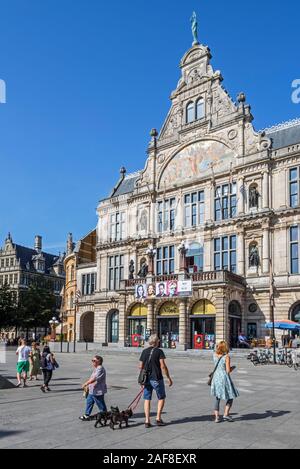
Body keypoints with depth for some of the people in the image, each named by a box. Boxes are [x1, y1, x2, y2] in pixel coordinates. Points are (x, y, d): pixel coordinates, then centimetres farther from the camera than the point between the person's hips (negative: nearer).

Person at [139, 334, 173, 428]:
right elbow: (163, 366, -14)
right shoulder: (159, 351, -8)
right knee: (161, 398, 12)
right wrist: (169, 378, -7)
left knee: (147, 399, 9)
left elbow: (141, 367, 8)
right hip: (156, 379, -4)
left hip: (146, 379, 4)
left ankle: (147, 421, 6)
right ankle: (158, 418, 9)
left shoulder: (144, 352, 6)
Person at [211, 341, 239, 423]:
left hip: (216, 378, 5)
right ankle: (226, 414, 3)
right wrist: (233, 368, 7)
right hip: (224, 378, -5)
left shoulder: (215, 355, 2)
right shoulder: (227, 357, -14)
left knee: (217, 399, 14)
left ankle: (217, 417, 9)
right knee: (230, 397, 13)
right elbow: (228, 371, -16)